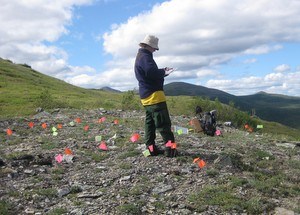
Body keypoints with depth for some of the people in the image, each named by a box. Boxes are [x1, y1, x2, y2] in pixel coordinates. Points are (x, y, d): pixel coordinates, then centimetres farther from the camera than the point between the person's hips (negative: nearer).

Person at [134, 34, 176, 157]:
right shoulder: (145, 57, -13)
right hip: (154, 95, -11)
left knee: (150, 123, 11)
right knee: (163, 123, -9)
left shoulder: (140, 57, 21)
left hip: (146, 95, 11)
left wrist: (163, 72, 9)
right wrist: (164, 72, -8)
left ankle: (151, 148, 14)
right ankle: (171, 148, -8)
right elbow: (152, 72, -26)